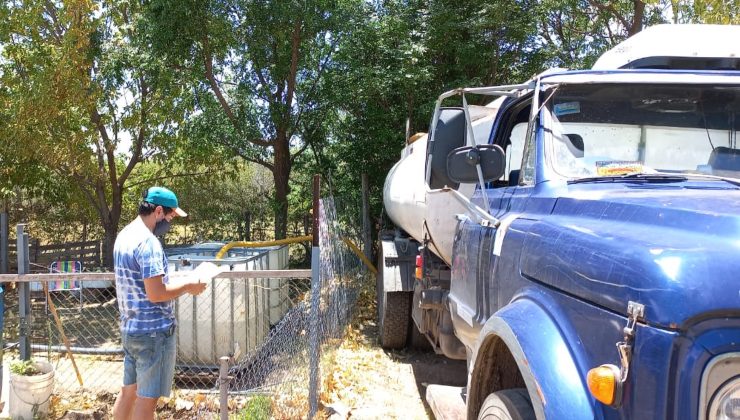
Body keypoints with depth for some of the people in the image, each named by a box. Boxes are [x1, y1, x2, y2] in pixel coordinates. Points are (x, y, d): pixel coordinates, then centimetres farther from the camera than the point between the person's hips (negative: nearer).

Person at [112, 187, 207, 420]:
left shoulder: (125, 235, 10)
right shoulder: (148, 242, -21)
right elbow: (156, 294, -25)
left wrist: (177, 284, 12)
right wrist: (187, 286, -11)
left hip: (130, 328, 9)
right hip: (153, 331, -9)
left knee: (129, 390, 19)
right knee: (147, 398, 1)